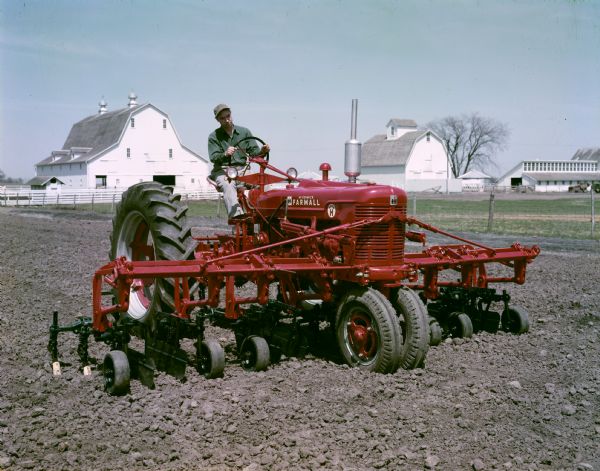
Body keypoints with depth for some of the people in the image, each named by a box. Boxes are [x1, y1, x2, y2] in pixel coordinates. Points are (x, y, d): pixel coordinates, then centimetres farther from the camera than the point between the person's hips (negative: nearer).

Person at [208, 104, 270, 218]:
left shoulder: (244, 132, 15)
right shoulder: (214, 136, 8)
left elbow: (253, 151, 10)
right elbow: (213, 157, -5)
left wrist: (262, 151, -13)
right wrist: (225, 154, -27)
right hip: (222, 171, -3)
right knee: (228, 185, -36)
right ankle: (236, 213, -55)